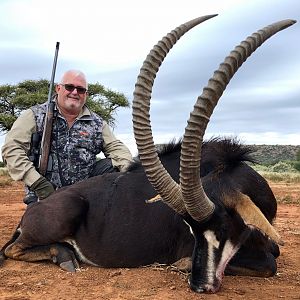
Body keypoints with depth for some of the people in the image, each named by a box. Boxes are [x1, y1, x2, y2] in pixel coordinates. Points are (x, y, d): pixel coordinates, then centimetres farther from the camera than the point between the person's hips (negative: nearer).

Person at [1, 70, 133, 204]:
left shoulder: (97, 123, 12)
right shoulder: (35, 116, 1)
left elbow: (116, 147, 9)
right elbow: (11, 149, -8)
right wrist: (37, 182, -19)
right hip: (44, 197, -3)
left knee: (112, 165, -14)